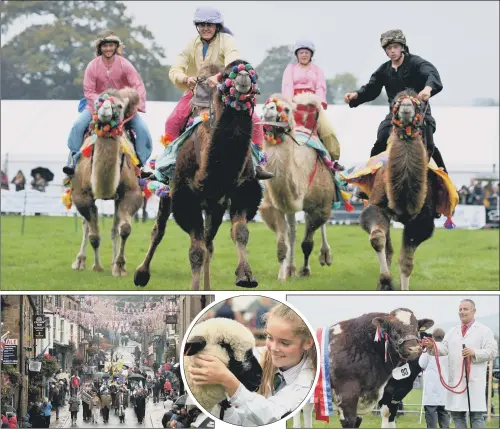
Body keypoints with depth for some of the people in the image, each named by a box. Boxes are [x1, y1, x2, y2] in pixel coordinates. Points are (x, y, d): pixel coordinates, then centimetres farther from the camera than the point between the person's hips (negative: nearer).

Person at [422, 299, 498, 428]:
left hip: (475, 380, -5)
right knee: (457, 414, 7)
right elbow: (444, 349, 6)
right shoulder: (452, 332, 19)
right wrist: (431, 346, -15)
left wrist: (475, 352, -20)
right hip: (456, 380, 5)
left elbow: (492, 351, -4)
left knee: (476, 415, -6)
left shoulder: (484, 330, 5)